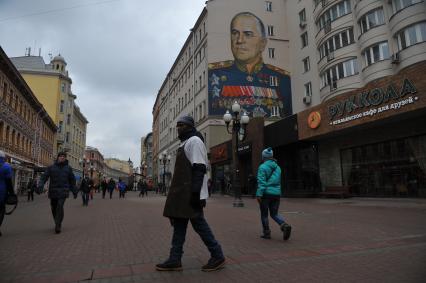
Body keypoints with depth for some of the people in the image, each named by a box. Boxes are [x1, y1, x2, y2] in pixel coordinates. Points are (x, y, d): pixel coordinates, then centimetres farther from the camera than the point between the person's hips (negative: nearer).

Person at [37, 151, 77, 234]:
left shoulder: (68, 168, 8)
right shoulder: (51, 167, 6)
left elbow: (72, 180, 14)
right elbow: (44, 177, -3)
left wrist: (74, 191, 14)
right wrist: (40, 186, -20)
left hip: (63, 191, -1)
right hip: (53, 191, 2)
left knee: (60, 206, -18)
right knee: (54, 208, 8)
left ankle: (58, 226, -13)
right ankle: (58, 223, 30)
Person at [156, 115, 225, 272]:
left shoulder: (194, 141, -9)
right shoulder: (185, 143, 22)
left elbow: (199, 168, -19)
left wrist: (195, 192, -25)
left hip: (190, 193, -10)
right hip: (182, 193, 10)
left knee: (198, 223, -4)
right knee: (178, 224, 10)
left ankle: (217, 256, 9)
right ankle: (175, 260, 16)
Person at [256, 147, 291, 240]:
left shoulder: (262, 167, -9)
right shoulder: (277, 167, 11)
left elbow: (261, 182, -17)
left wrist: (259, 194, -20)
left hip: (266, 193, -5)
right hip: (276, 193, 5)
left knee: (264, 214, 10)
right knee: (274, 214, 13)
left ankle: (267, 233, 16)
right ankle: (285, 226, -11)